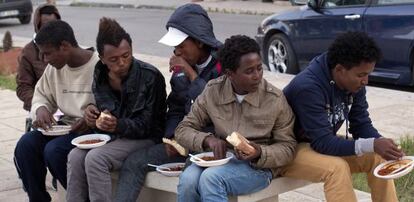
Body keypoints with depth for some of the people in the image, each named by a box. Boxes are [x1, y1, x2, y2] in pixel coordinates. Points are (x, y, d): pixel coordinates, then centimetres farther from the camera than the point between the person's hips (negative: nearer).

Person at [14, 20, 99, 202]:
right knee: (25, 145, -15)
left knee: (54, 150, -28)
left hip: (93, 130, -7)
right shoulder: (54, 68, 7)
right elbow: (41, 95, 19)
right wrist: (41, 109, -5)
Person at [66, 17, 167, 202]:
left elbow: (149, 124, -13)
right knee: (75, 156, -21)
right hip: (111, 137, 6)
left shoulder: (150, 77, -15)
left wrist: (118, 125, -30)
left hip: (144, 139, -6)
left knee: (95, 158, -28)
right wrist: (92, 115, -7)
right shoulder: (100, 76, 3)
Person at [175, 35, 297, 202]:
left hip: (259, 166, -3)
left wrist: (260, 153, -22)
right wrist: (207, 139, -16)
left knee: (211, 178, -32)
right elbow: (183, 129, 5)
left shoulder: (275, 99, -7)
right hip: (220, 157, 3)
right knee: (187, 180, -30)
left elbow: (287, 147, 0)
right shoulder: (213, 91, 0)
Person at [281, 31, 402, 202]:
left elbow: (362, 125, -2)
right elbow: (322, 142, -33)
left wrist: (382, 144, -24)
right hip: (289, 151, -8)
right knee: (337, 167, -32)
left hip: (323, 144, 8)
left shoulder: (354, 84, -8)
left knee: (377, 157, -9)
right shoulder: (308, 87, -32)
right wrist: (372, 145, -39)